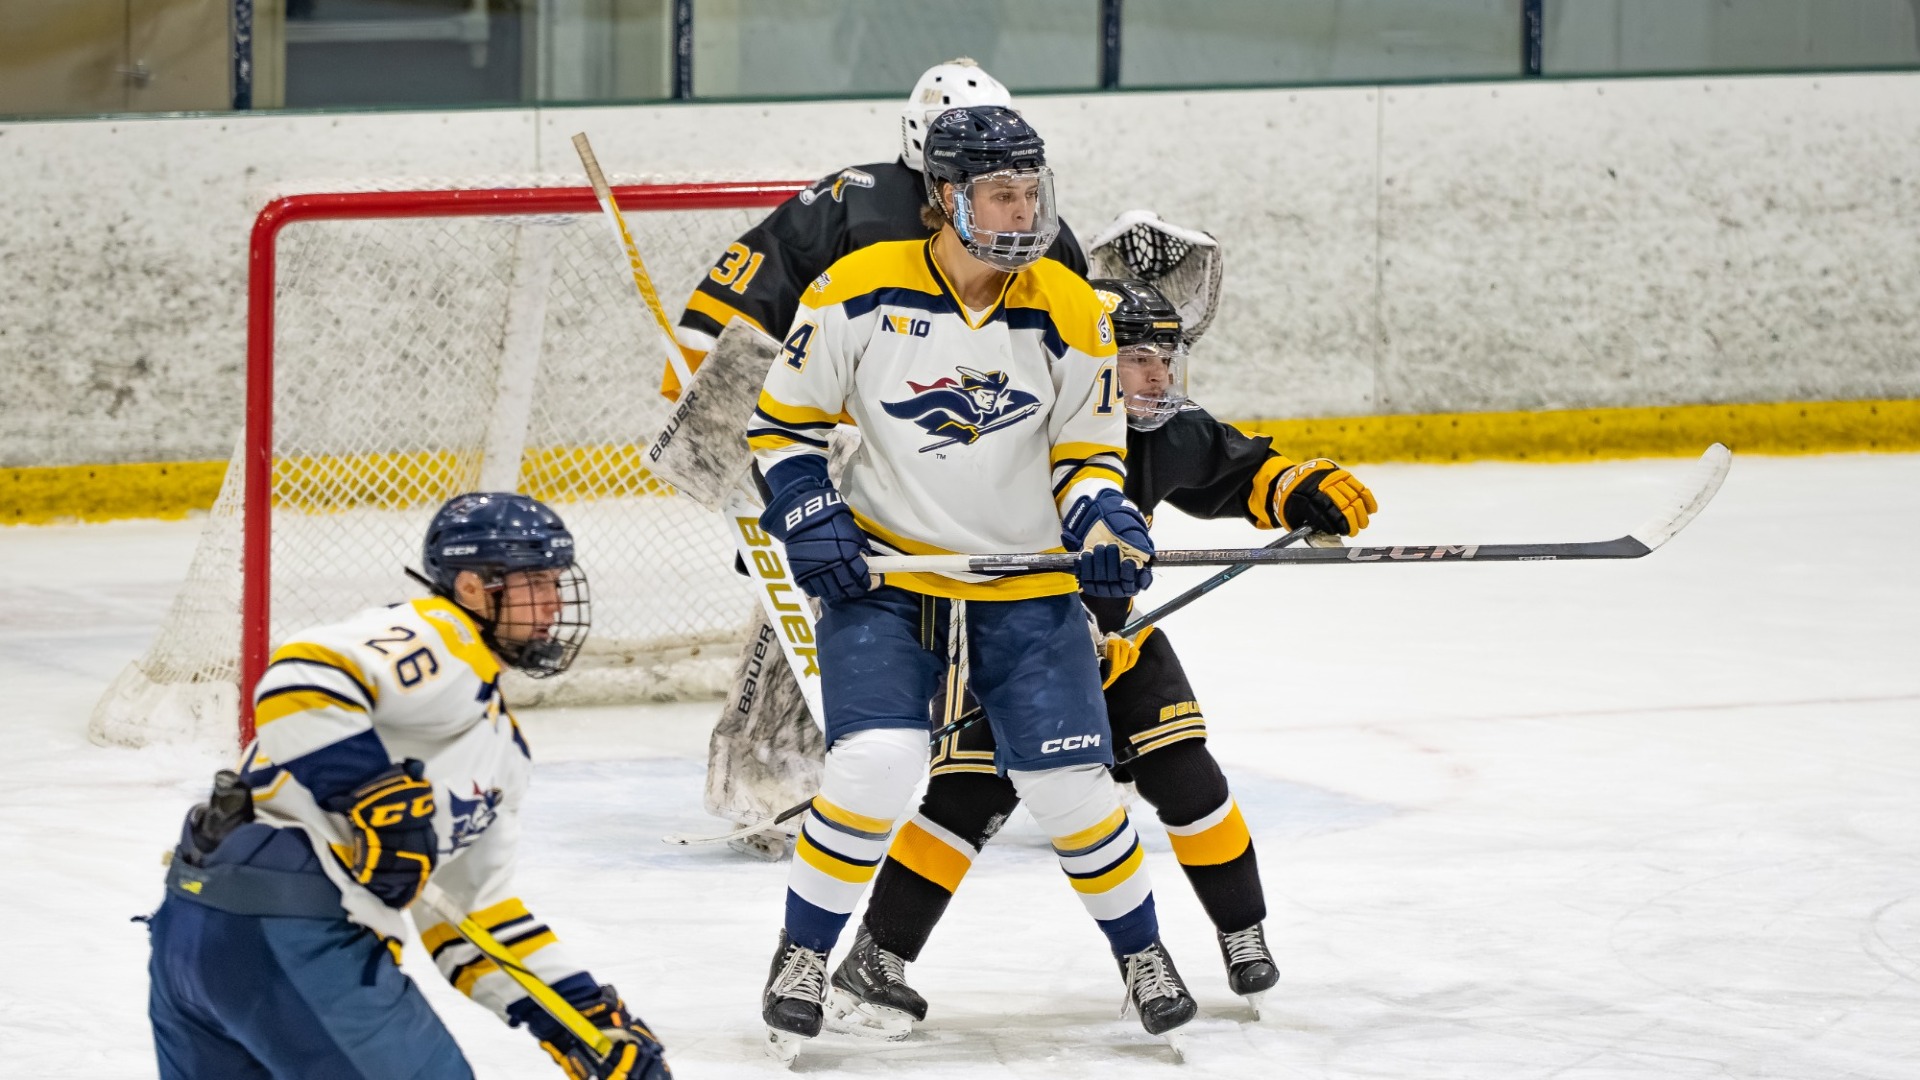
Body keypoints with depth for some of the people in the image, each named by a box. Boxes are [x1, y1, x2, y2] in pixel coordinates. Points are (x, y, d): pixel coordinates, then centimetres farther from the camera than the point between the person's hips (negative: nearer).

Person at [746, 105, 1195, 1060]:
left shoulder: (1069, 313, -5)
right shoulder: (860, 293, -10)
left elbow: (1085, 453, 5)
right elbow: (783, 421, 2)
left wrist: (1104, 524, -15)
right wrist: (811, 521, -10)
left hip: (1026, 592, 2)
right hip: (880, 573, -2)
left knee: (1069, 784, -2)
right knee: (874, 763, -18)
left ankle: (1141, 951, 24)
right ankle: (803, 954, 2)